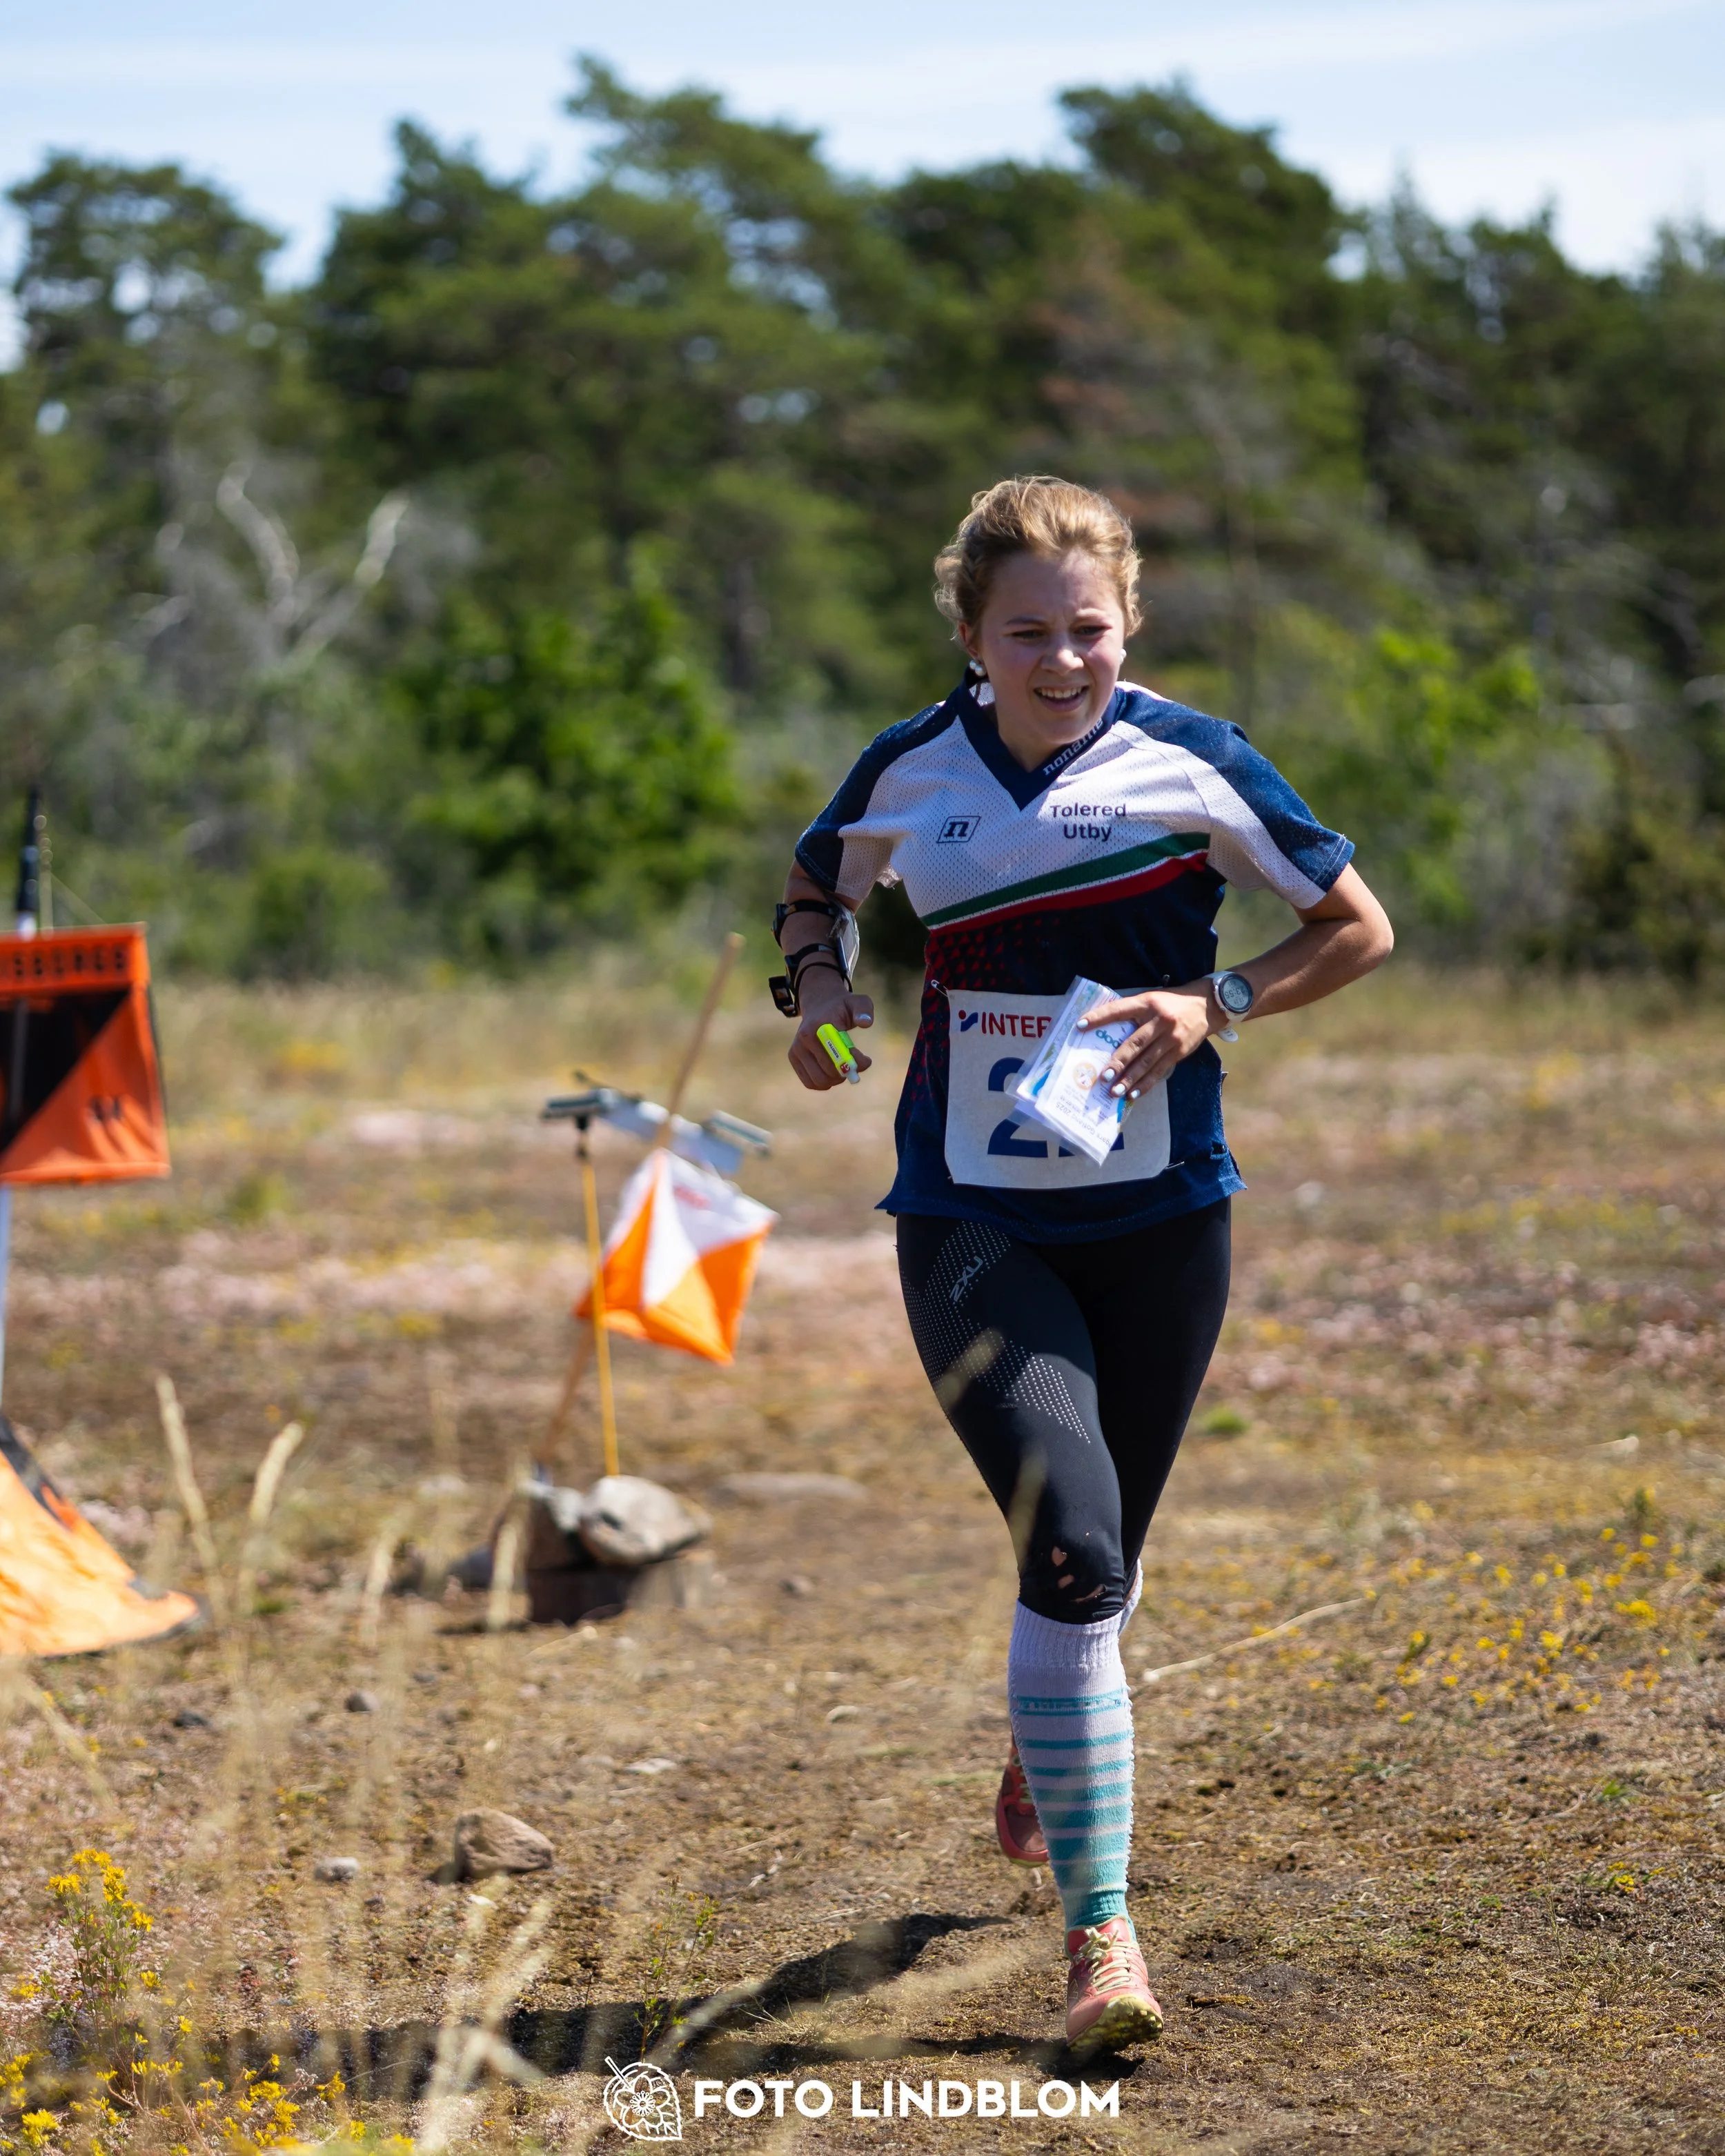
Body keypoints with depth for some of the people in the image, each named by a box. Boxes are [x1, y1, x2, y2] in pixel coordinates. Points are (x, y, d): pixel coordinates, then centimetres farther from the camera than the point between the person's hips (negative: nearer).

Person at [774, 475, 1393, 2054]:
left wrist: (1214, 1005, -11)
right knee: (1074, 1548, -19)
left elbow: (1360, 930, 3)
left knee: (1100, 1565, 13)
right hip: (971, 1223, -1)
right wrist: (819, 986, 1)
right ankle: (1101, 1933, -14)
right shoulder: (911, 772, 0)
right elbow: (816, 884, 21)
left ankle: (1047, 1750, 49)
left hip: (1159, 1220, 1)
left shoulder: (1192, 763, -5)